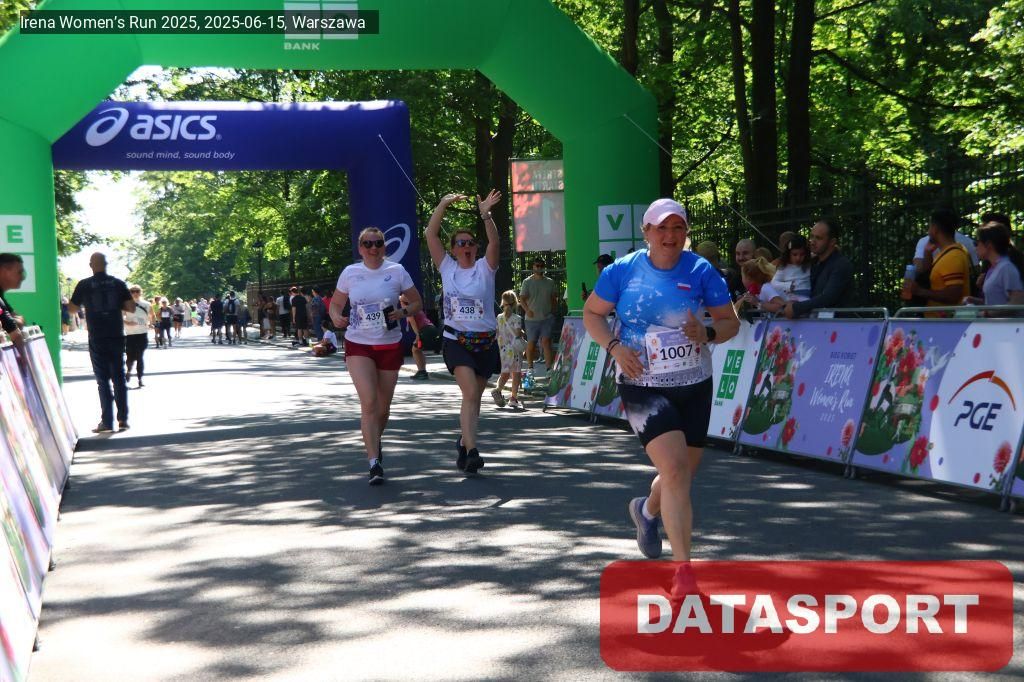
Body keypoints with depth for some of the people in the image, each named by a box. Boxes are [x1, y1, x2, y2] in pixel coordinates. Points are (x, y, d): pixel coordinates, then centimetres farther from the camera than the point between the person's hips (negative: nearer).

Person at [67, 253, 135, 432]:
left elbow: (72, 308, 5)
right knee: (119, 378, 9)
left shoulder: (84, 285, -3)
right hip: (117, 337, 2)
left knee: (103, 380, 2)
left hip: (97, 339, -2)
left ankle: (107, 421, -1)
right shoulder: (118, 283, 1)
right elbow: (131, 307, -2)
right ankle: (122, 419, 7)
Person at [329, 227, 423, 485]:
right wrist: (336, 317, -11)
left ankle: (375, 442, 42)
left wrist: (403, 312, -16)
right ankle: (374, 463, -18)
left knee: (383, 407, 11)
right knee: (369, 402, -17)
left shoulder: (397, 271, -2)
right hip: (358, 345, -1)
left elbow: (417, 302, 5)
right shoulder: (350, 273, 1)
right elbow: (336, 303, 12)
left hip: (390, 345, 1)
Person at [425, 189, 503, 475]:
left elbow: (494, 242, -15)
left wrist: (486, 214, -29)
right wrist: (443, 204, -12)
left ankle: (464, 441, 33)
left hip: (485, 342, 2)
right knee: (470, 392, -20)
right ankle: (472, 451, -24)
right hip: (456, 341, -2)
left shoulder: (485, 267, 2)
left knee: (475, 396, 12)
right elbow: (430, 235, -4)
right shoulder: (447, 267, 3)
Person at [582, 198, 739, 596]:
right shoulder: (623, 271, -4)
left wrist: (708, 333, -20)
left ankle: (647, 510, 51)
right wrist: (614, 347, -11)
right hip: (644, 387, -3)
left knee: (682, 477, 15)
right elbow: (591, 313, 6)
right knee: (674, 470, -20)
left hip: (694, 387, 3)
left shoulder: (701, 271, -3)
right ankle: (683, 570, -14)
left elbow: (730, 321, 2)